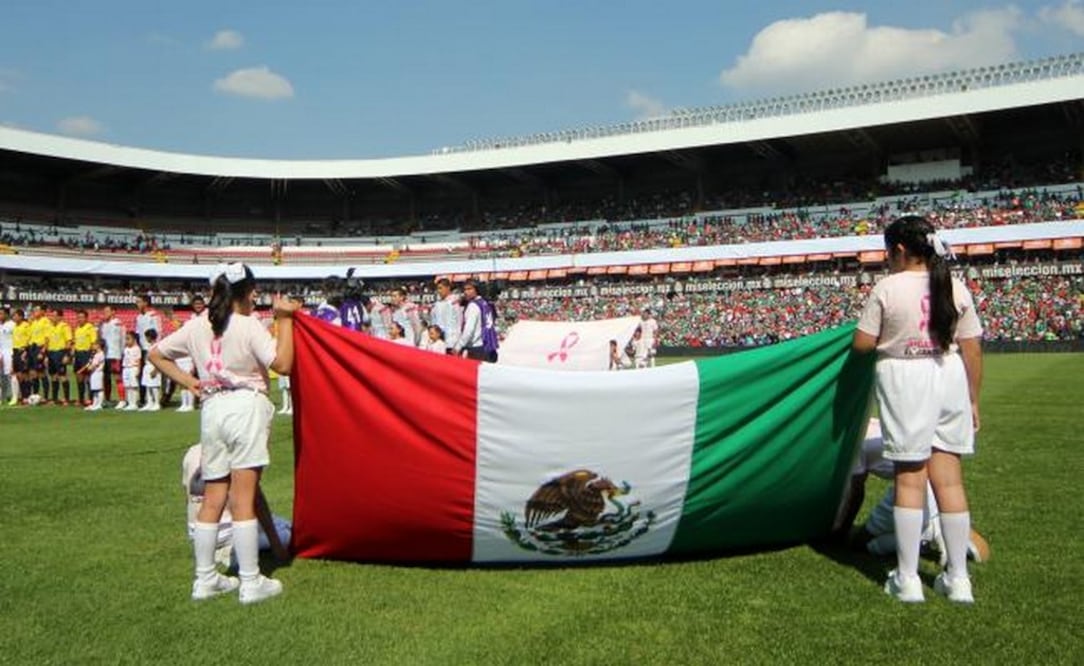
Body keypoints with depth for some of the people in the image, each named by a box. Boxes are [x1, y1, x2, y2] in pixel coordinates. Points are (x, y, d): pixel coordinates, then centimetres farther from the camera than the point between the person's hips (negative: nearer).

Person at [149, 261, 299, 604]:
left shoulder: (197, 326, 10)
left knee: (212, 499, 13)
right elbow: (282, 364, -13)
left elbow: (156, 354, 18)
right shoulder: (249, 326, -8)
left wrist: (187, 381, 14)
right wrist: (284, 320, -6)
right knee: (243, 499, -4)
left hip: (211, 409, 6)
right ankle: (251, 582, 2)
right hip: (246, 408, -6)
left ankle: (204, 579, 20)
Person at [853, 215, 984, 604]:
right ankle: (958, 578, 16)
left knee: (910, 479, 3)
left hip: (904, 382, -4)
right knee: (949, 478, 8)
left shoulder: (888, 288, -8)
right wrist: (973, 399, 13)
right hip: (950, 381, 4)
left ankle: (907, 579, 9)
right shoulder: (956, 289, 3)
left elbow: (862, 344, -5)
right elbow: (972, 351, 4)